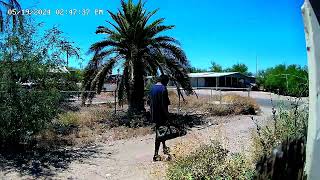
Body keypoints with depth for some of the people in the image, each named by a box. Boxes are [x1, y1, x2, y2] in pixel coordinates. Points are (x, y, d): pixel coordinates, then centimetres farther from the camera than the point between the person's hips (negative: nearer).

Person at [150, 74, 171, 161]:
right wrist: (167, 115, -13)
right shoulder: (163, 88, -17)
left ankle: (164, 148, 39)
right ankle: (156, 155, 4)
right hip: (161, 114, -8)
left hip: (154, 114, 9)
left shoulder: (153, 87, 8)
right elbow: (164, 104, -20)